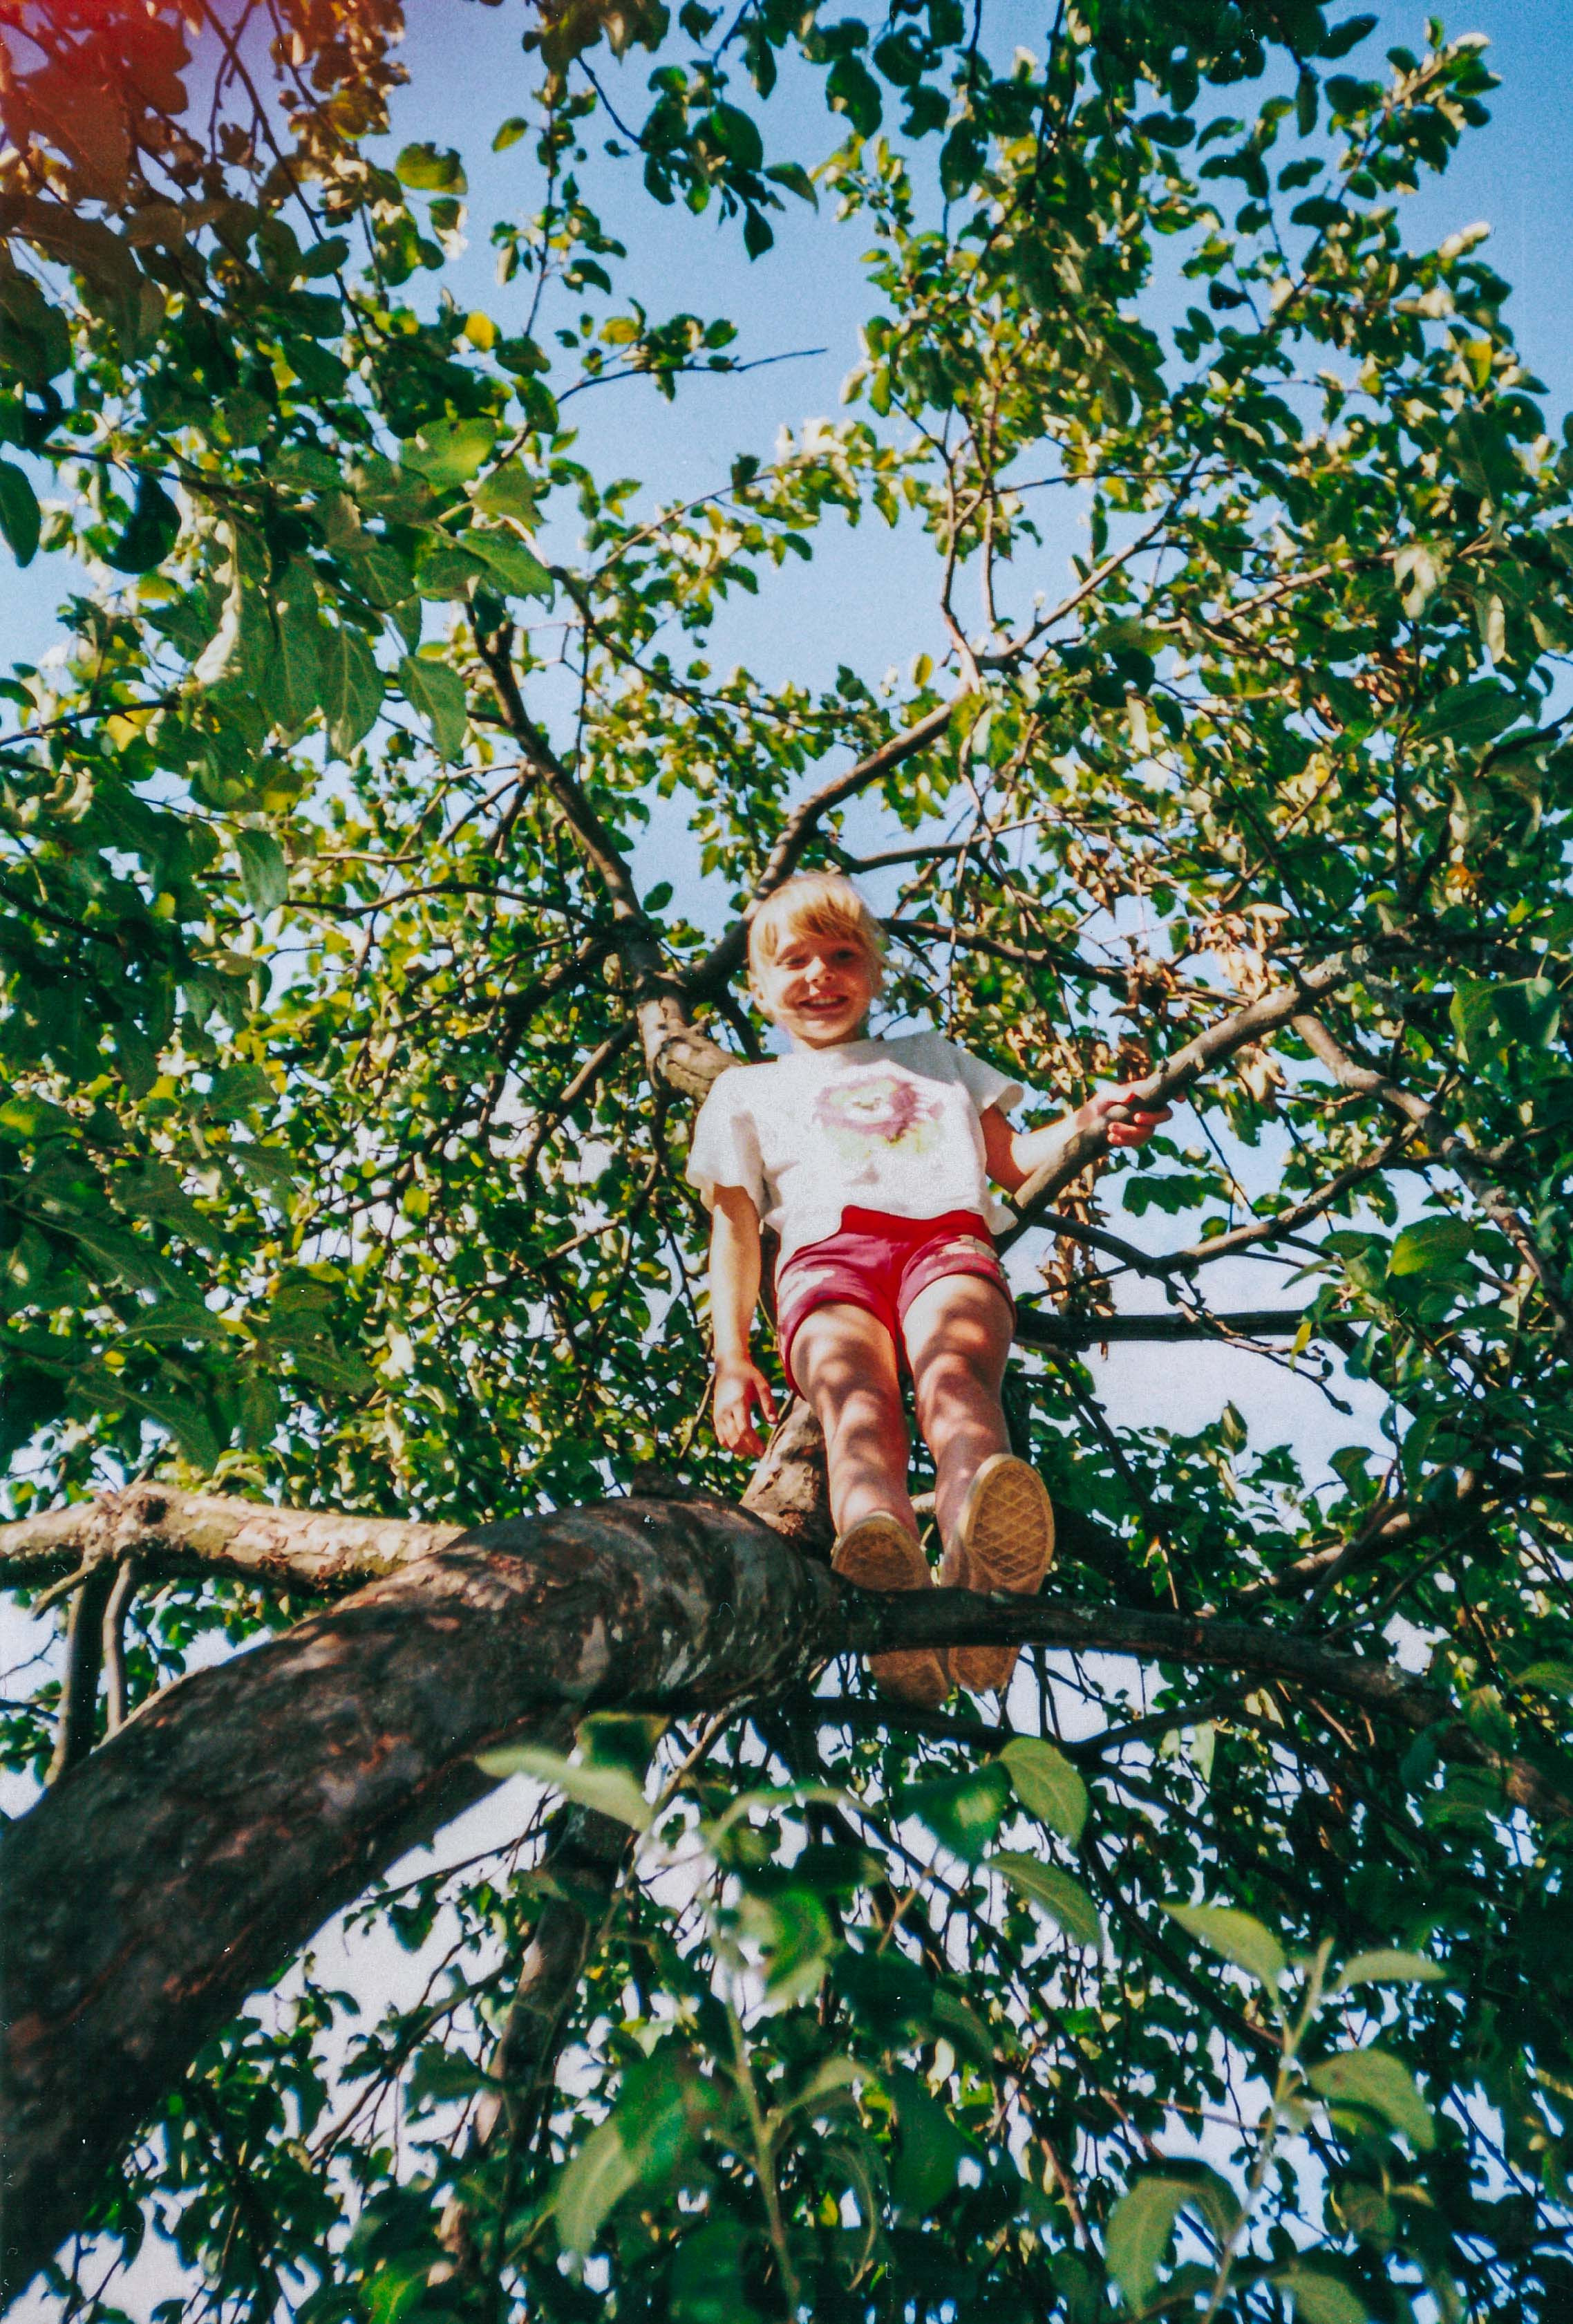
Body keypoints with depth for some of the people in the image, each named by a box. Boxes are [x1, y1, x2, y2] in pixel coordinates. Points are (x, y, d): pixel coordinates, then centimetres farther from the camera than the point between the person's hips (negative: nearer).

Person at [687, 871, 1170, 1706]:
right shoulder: (749, 1090, 35)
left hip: (948, 1238, 1)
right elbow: (734, 1227, 24)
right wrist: (732, 1358, 8)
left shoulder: (932, 1057, 40)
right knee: (855, 1389, -37)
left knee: (954, 1365, -37)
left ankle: (982, 1555, -68)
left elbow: (1014, 1159, 32)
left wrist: (1090, 1124, 10)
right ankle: (881, 1564, -67)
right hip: (826, 1251, 0)